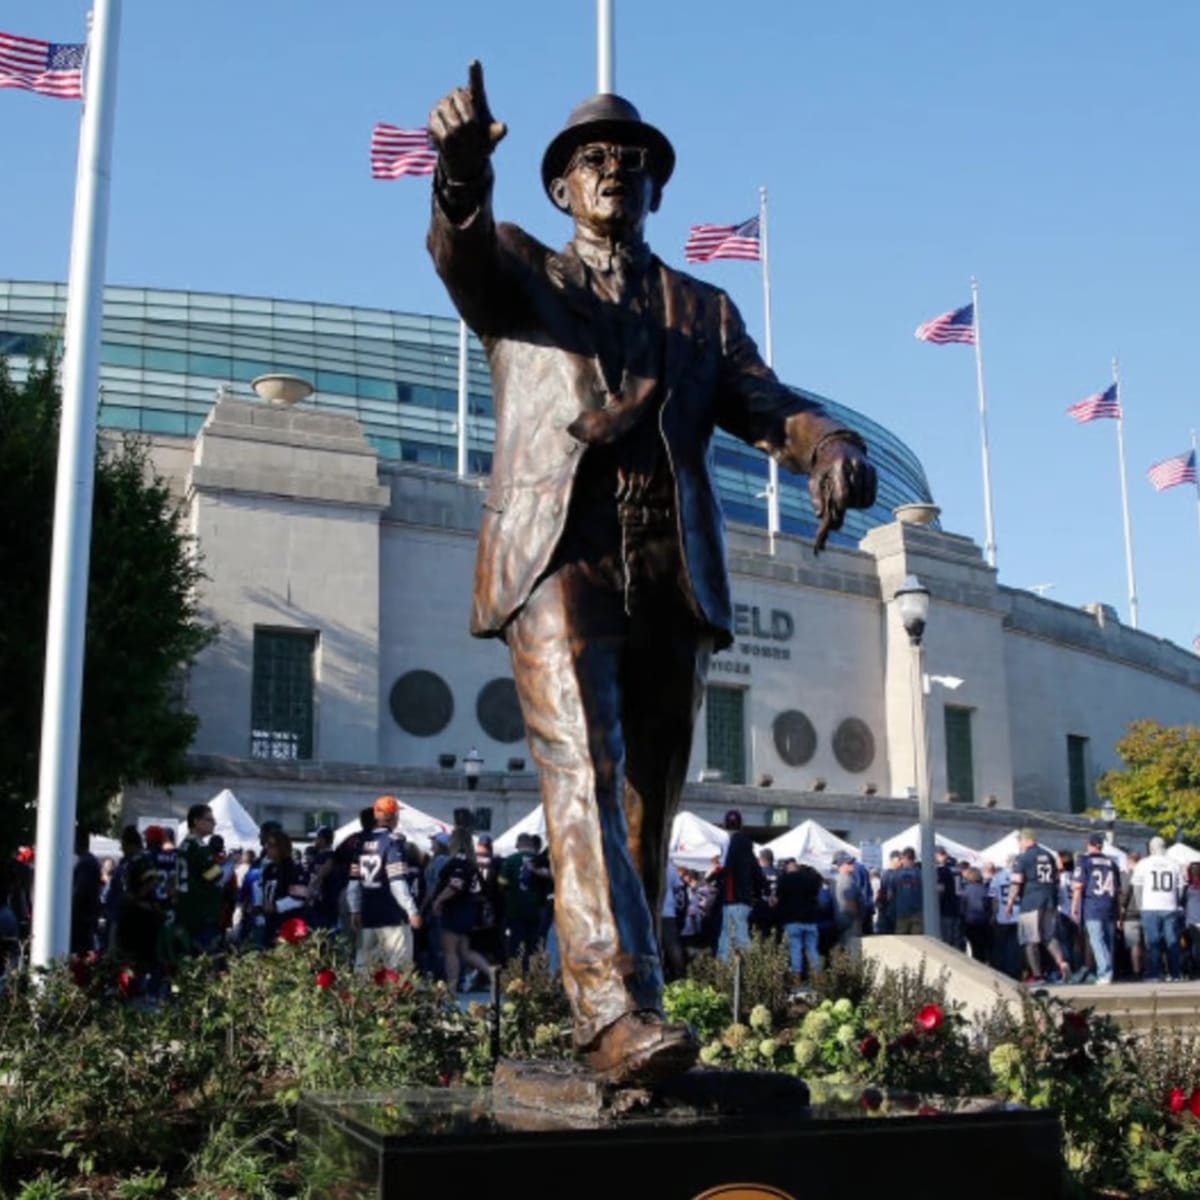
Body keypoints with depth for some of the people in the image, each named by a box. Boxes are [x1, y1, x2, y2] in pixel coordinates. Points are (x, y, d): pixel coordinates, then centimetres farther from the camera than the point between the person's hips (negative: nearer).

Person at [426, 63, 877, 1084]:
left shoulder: (704, 310, 26)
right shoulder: (520, 274, 21)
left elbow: (766, 406, 10)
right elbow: (460, 249, -3)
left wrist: (832, 448, -14)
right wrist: (463, 168, -27)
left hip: (674, 573, 3)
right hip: (560, 556, -3)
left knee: (649, 800, 2)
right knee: (584, 775, -20)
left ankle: (620, 1013, 9)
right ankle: (616, 1009, -28)